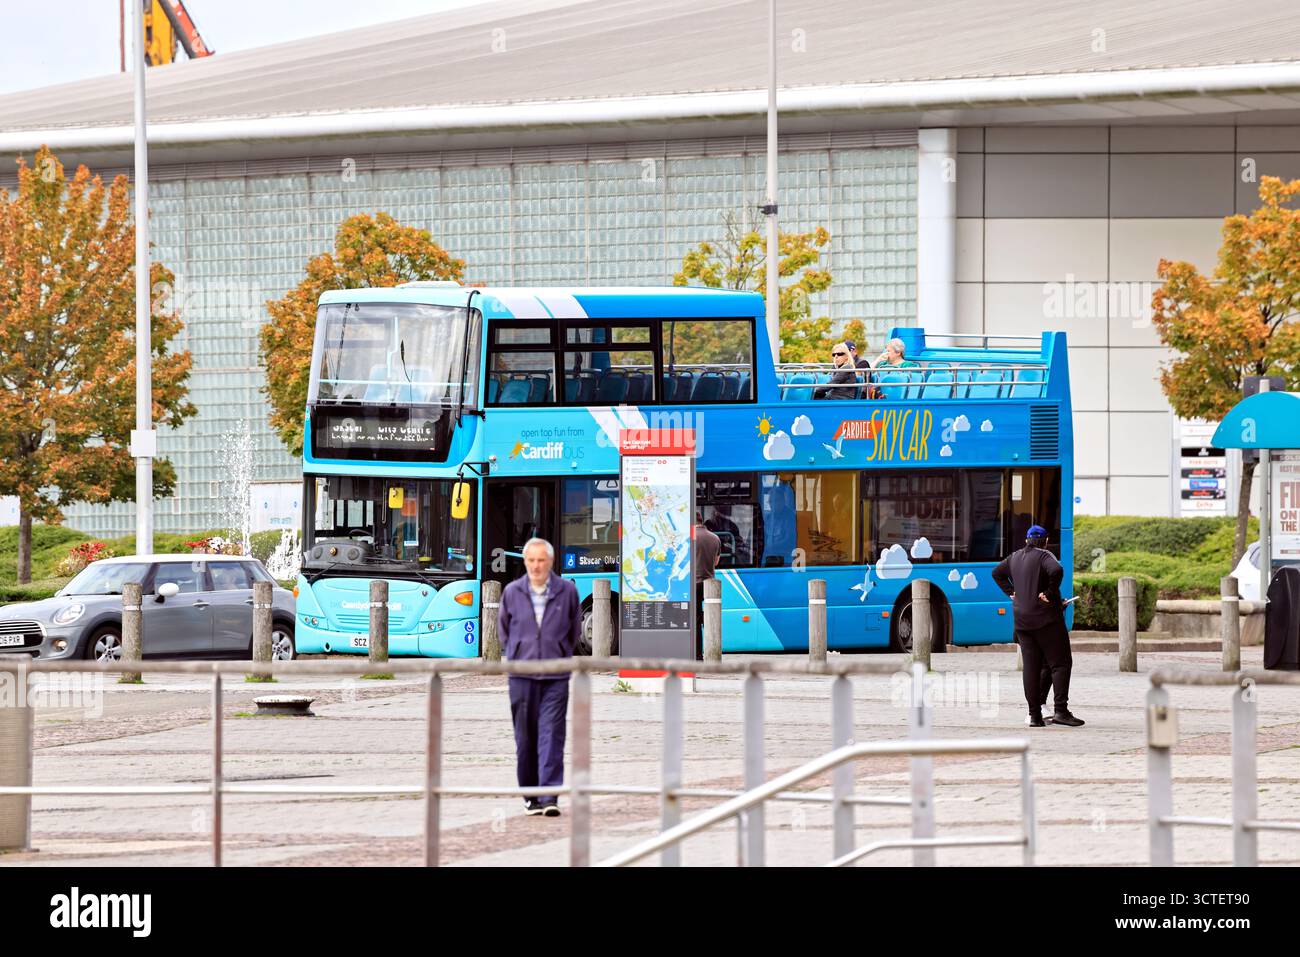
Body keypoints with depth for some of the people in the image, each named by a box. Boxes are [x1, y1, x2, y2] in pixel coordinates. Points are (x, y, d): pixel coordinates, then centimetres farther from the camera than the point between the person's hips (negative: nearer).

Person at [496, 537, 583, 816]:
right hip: (521, 676, 1)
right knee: (525, 738, 4)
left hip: (555, 677, -1)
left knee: (551, 736, -9)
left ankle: (549, 797, -13)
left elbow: (574, 630, 16)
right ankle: (530, 795, 14)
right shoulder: (512, 592, 4)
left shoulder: (567, 592, 2)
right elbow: (503, 628, 19)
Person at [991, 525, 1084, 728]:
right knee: (1060, 663, -3)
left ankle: (1034, 714, 4)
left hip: (1022, 619, 6)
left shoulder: (1015, 557, 12)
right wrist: (1050, 593, -17)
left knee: (1031, 666, 7)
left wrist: (1011, 591, 20)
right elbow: (1056, 570, -29)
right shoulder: (1044, 556, -9)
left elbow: (997, 573, 28)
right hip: (1046, 619, -6)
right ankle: (1061, 710, -14)